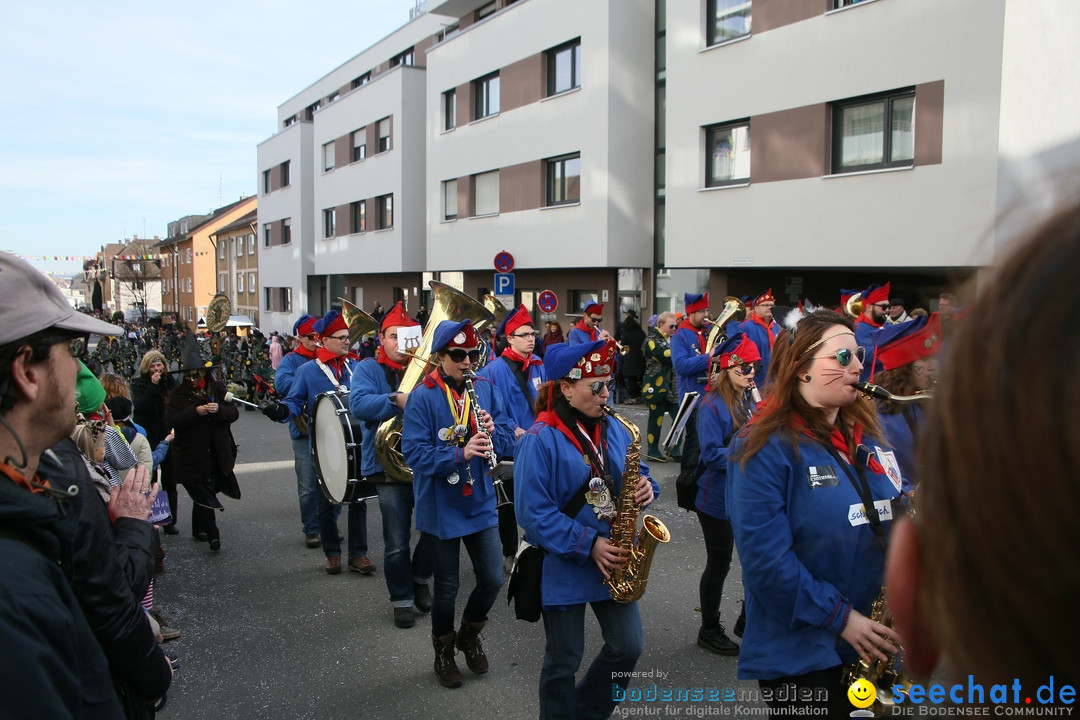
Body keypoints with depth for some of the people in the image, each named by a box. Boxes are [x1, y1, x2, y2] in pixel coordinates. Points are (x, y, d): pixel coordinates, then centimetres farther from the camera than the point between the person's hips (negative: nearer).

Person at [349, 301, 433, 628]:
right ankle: (402, 599, 23)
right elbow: (358, 404, -17)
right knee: (397, 543, 4)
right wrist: (397, 400, -29)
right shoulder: (369, 369, 1)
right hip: (389, 464, -2)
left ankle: (420, 580, 33)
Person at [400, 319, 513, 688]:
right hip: (441, 508, -4)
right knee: (447, 586, 9)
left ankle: (469, 634, 37)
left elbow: (507, 441, 2)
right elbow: (414, 453, -21)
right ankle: (444, 651, 35)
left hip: (481, 503, 4)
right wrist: (460, 453, -32)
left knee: (492, 580, 8)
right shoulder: (422, 397, -13)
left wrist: (492, 432, -20)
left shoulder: (486, 390, 1)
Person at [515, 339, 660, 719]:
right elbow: (533, 513, -19)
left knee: (628, 648, 11)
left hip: (614, 562, 6)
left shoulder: (614, 430, 3)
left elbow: (636, 476, 14)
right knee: (564, 660, 9)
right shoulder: (541, 440, -16)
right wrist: (588, 545, -22)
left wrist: (646, 488, -10)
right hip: (564, 565, -6)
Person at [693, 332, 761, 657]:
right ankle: (710, 630, 23)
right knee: (719, 564, 5)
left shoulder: (753, 401, 7)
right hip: (719, 500, -7)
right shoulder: (712, 406, -16)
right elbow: (711, 453, -21)